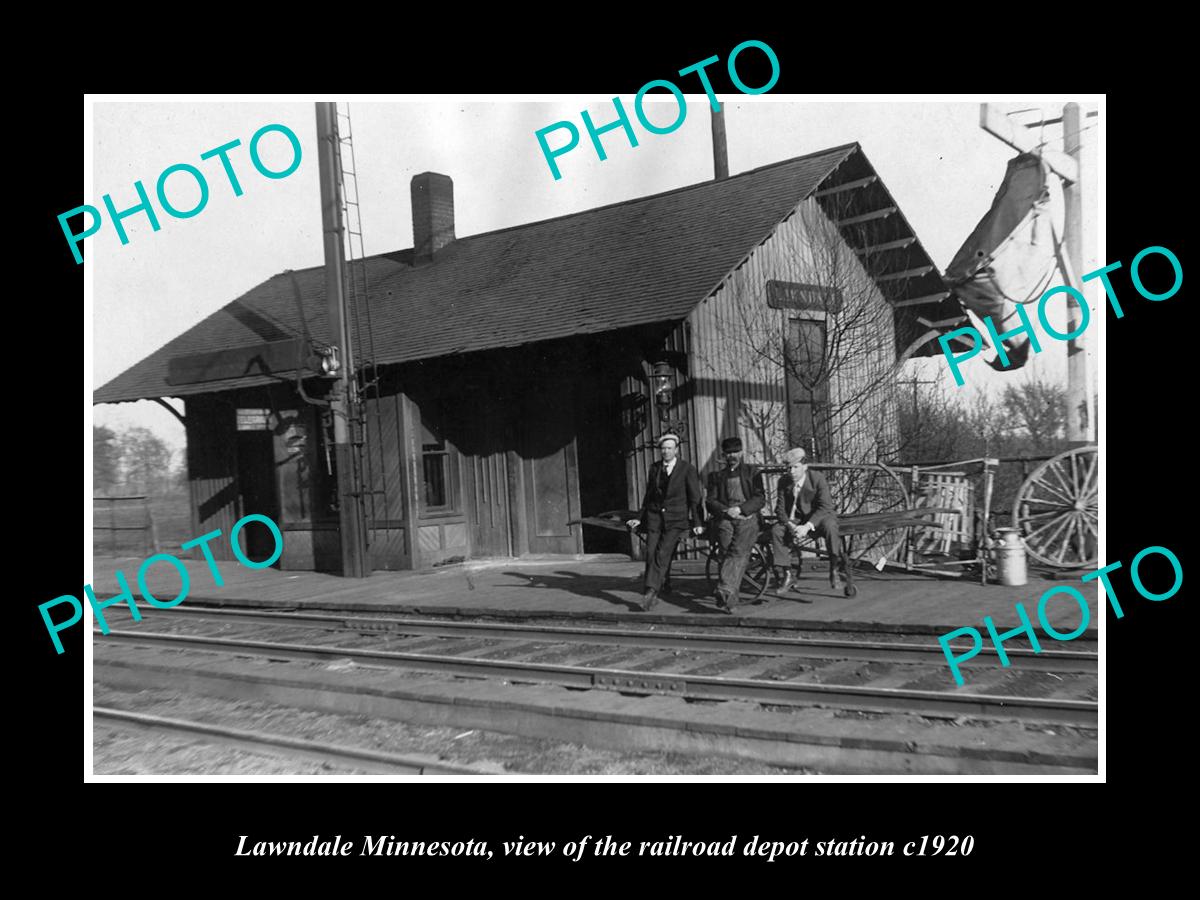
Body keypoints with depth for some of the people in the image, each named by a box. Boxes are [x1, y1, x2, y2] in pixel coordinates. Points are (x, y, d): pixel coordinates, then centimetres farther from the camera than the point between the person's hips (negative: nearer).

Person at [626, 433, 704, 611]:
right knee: (650, 554, -5)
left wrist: (697, 523, -6)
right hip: (654, 516, 4)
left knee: (662, 554, -17)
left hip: (676, 519, -4)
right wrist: (639, 518, 15)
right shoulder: (654, 468, 11)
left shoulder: (687, 469, -1)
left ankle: (650, 591, -16)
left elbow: (695, 498, 0)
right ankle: (652, 595, 3)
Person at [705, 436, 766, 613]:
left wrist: (740, 509, -9)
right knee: (731, 550, -22)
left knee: (738, 551, -26)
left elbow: (760, 499, 7)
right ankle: (730, 598, -23)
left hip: (748, 518, -2)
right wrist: (725, 510, -8)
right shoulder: (716, 476, 22)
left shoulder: (752, 472, 18)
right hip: (725, 519, 2)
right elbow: (710, 502, 12)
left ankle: (724, 591, -39)